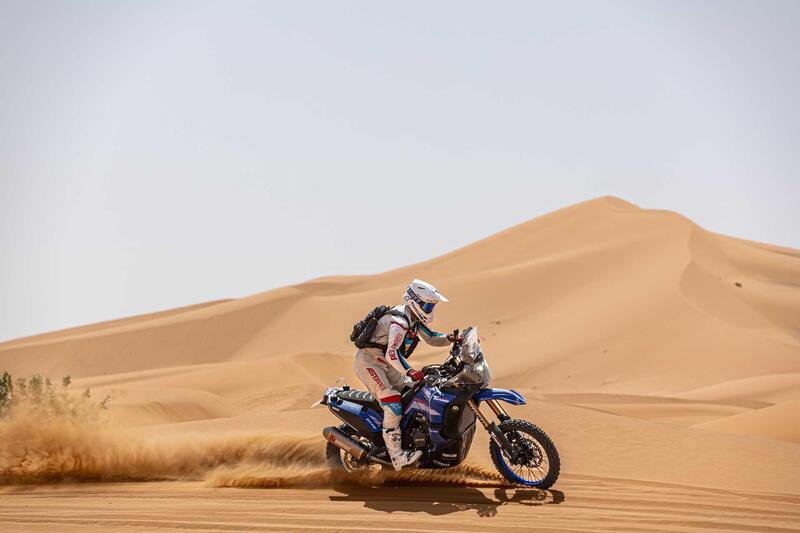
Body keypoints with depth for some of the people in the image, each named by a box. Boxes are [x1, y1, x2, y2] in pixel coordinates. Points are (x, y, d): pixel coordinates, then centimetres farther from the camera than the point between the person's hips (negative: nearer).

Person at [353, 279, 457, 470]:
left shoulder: (414, 319, 7)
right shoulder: (399, 321, -24)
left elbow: (431, 338, 14)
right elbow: (392, 354, -36)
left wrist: (450, 339, -5)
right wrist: (410, 372, -48)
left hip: (384, 363, 10)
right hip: (369, 362, -10)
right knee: (393, 402, -20)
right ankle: (397, 455, -23)